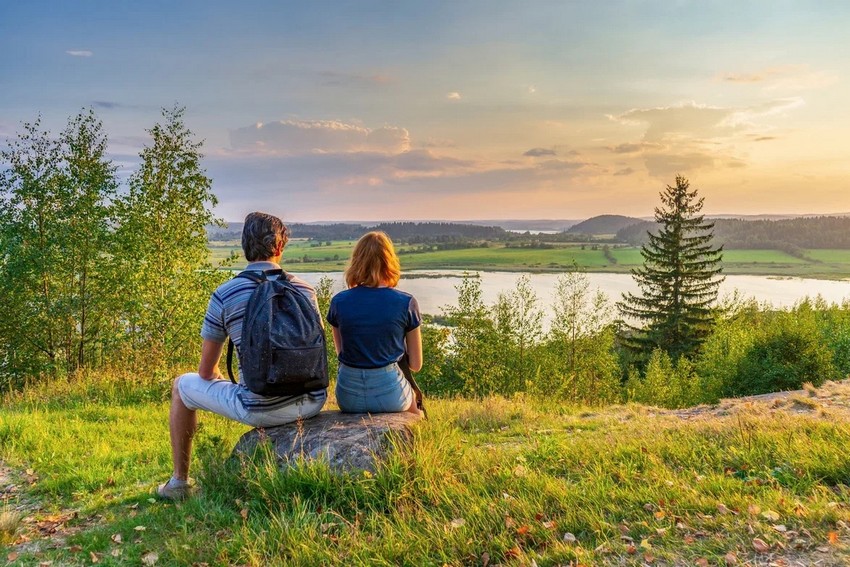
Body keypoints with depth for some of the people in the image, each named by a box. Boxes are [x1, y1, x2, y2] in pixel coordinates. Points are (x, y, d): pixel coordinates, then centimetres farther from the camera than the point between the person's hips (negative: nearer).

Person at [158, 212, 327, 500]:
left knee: (183, 385, 20)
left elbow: (206, 372, 3)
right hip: (312, 403, 4)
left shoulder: (224, 294, -5)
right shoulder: (305, 289, 4)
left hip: (260, 410, -3)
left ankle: (179, 482, 31)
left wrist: (223, 381, 26)